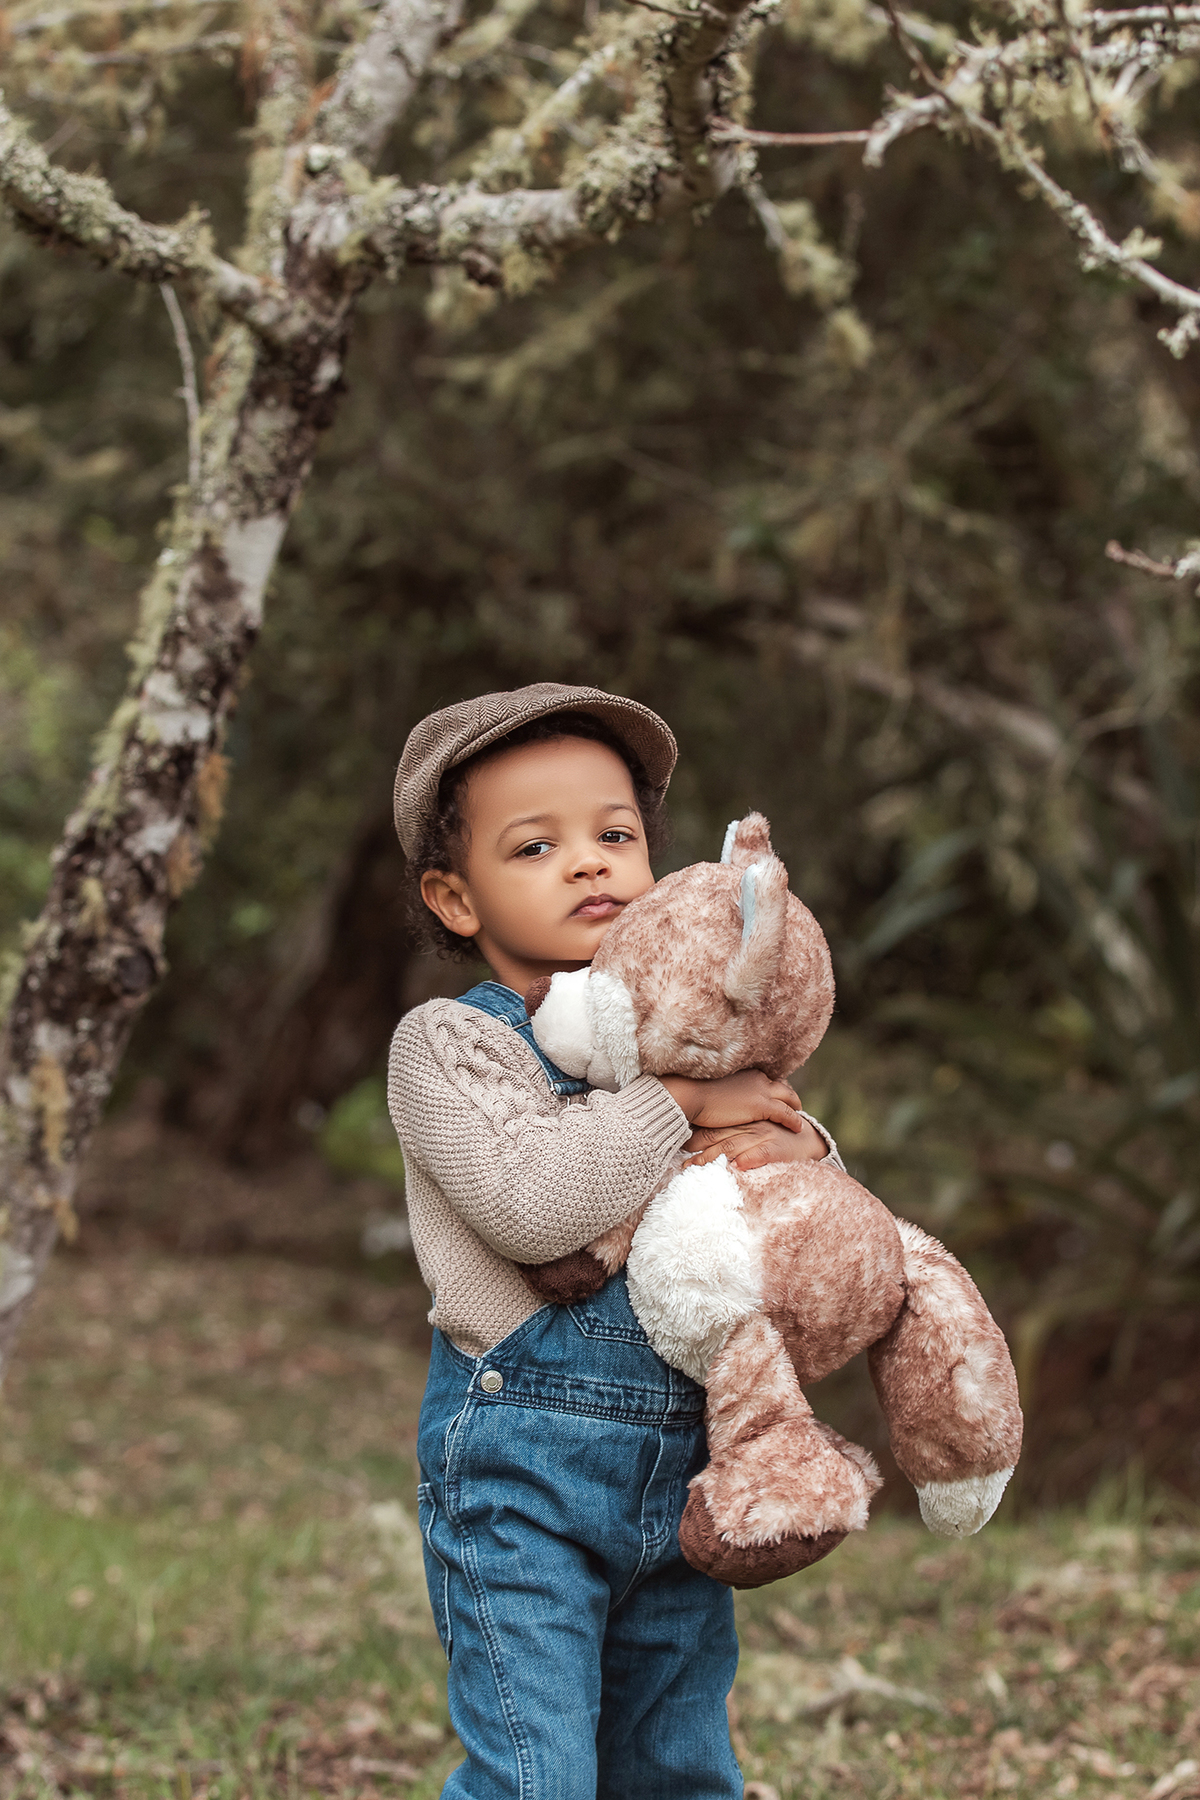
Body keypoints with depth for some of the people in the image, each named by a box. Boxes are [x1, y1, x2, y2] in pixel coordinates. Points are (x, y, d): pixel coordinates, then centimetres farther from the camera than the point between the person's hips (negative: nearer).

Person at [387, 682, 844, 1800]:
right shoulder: (446, 1044, -6)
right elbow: (528, 1205, -23)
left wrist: (792, 1149, -8)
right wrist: (677, 1102, -17)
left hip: (681, 1458, 6)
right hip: (519, 1464, -6)